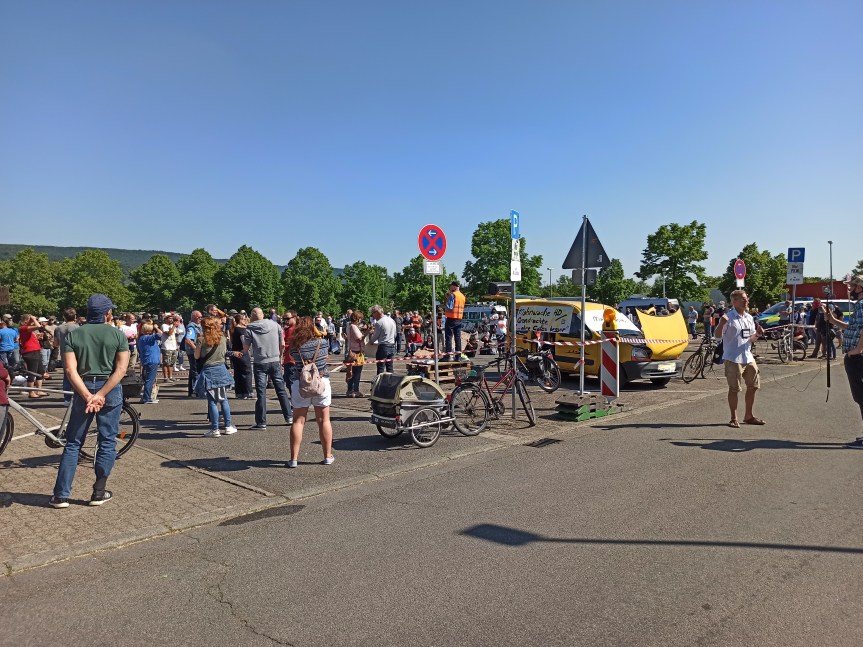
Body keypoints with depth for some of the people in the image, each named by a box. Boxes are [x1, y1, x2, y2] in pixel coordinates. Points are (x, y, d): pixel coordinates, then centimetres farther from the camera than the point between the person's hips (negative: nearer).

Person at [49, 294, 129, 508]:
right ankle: (99, 493, 11)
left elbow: (71, 370, -9)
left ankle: (61, 495, 11)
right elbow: (121, 369, -12)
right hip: (111, 390, -1)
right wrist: (101, 394, -15)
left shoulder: (74, 334, 2)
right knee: (107, 442, 8)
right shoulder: (118, 334, -2)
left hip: (83, 389, 2)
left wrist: (88, 396, -14)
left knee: (73, 443, 10)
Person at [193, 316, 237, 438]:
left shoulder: (202, 340, -11)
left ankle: (215, 430, 4)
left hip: (208, 371, -3)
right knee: (223, 399, 13)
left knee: (212, 401, 1)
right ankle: (228, 426, 15)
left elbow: (196, 356, -3)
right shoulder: (222, 338, 0)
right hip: (221, 369, 4)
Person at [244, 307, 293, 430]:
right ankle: (289, 417, 15)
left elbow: (245, 349, -3)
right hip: (275, 362, 2)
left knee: (261, 392, 2)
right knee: (281, 390, 11)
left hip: (259, 363, -2)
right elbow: (282, 345, 4)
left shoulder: (250, 329, -6)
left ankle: (261, 422, 3)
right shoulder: (275, 325, 2)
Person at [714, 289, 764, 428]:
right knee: (734, 389, -1)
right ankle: (734, 419, 10)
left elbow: (751, 338, 18)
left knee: (753, 386, 14)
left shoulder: (749, 318, 11)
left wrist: (758, 334, -3)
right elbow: (717, 335, -17)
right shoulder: (728, 317, -11)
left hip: (748, 357, 8)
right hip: (733, 359, -7)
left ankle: (748, 416, 28)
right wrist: (721, 324, -35)